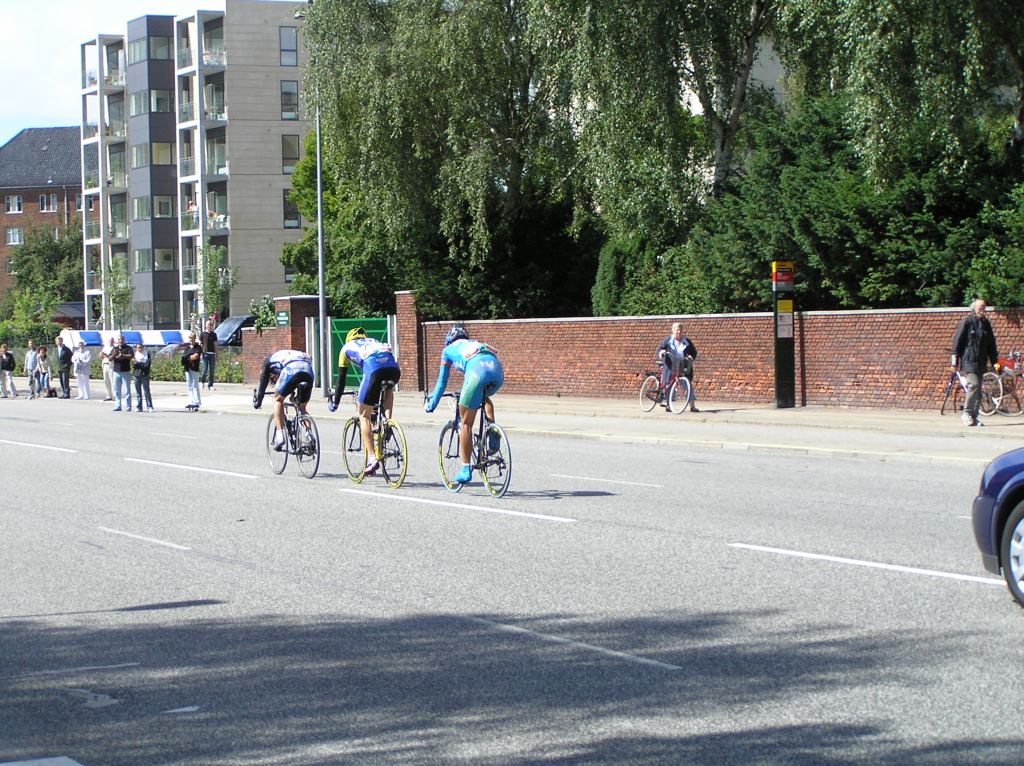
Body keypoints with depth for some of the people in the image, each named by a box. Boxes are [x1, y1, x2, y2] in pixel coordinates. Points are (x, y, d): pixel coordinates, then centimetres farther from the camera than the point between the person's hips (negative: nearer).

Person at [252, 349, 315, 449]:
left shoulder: (269, 360, 31)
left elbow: (263, 384, 29)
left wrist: (257, 402, 39)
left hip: (291, 370, -5)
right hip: (308, 370, 5)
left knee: (278, 400, 19)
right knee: (302, 408, 21)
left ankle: (279, 435, 6)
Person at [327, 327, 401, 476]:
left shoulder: (347, 347, 31)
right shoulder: (374, 341, 42)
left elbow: (341, 379, 32)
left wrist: (335, 402, 43)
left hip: (373, 367, -4)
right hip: (394, 367, 4)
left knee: (364, 415, 9)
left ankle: (372, 458, 0)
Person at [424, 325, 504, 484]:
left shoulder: (449, 350, 31)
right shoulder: (476, 344, 42)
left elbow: (442, 382, 34)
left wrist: (432, 404, 46)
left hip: (477, 371, -4)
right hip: (497, 370, 4)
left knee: (466, 424, 7)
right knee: (485, 397, 38)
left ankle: (465, 469, 6)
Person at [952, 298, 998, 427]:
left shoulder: (986, 323, 13)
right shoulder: (966, 322, -4)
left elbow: (991, 344, 19)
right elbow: (957, 340, -4)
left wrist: (995, 362, 16)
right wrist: (954, 360, -7)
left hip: (981, 362, 6)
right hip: (968, 360, -6)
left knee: (978, 389, 5)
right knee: (974, 384, -19)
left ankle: (974, 416, 10)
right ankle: (967, 413, -10)